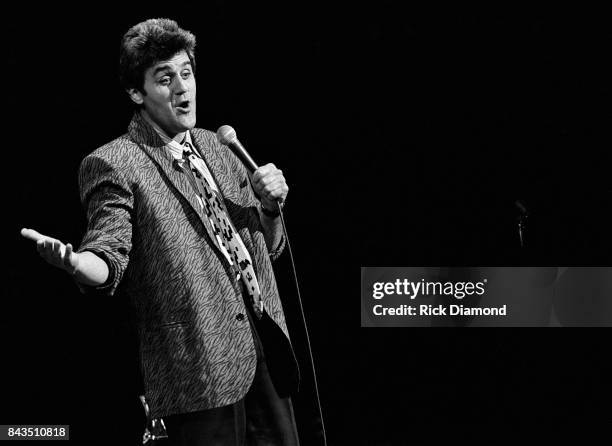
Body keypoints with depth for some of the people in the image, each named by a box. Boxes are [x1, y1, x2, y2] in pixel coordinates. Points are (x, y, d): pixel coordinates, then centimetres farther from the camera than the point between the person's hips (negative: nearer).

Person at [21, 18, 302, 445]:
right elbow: (108, 264, -14)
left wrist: (270, 204, 2)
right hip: (200, 367, -7)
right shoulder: (112, 164, -5)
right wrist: (74, 262, -35)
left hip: (264, 346, 7)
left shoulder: (212, 145, 16)